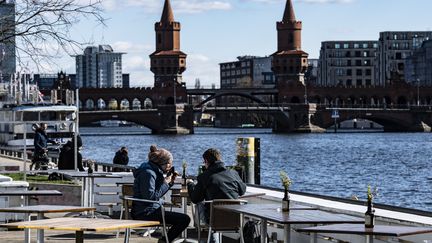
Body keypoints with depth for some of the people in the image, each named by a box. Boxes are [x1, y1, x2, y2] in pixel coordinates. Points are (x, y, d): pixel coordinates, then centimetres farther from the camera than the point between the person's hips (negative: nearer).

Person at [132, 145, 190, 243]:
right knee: (185, 219, -17)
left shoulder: (155, 171, 15)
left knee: (183, 218, 22)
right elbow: (150, 196, -23)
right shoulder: (148, 173, -17)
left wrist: (170, 182, 6)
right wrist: (165, 183, -16)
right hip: (145, 214, -11)